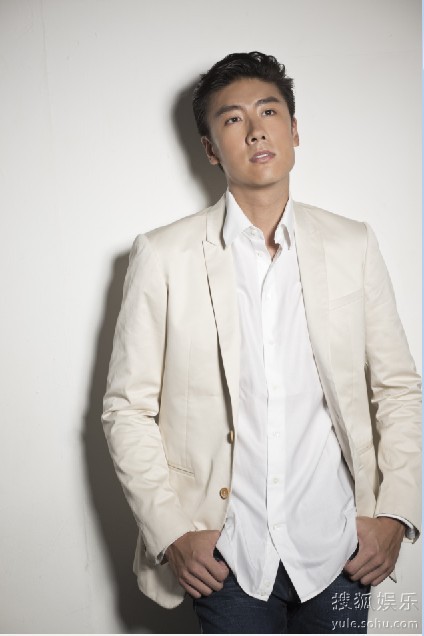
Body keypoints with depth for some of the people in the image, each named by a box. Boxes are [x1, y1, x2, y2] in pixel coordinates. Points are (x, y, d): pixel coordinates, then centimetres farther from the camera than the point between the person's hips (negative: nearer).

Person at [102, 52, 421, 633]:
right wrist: (171, 532, -9)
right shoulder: (162, 256, -7)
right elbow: (128, 408, -4)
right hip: (227, 557, -1)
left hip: (339, 550, 2)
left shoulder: (353, 245, 0)